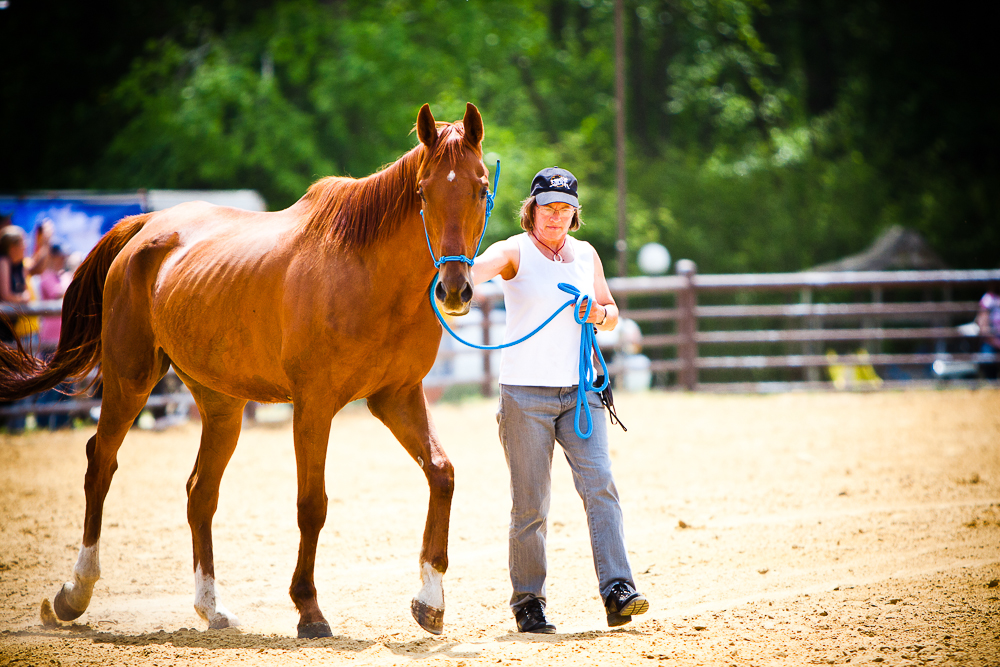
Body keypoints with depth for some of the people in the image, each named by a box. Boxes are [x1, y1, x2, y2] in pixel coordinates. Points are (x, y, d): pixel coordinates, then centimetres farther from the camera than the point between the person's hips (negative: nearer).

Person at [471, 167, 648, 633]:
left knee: (599, 484, -11)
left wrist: (599, 314, -3)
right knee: (530, 505, 0)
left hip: (580, 392, 4)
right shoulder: (514, 253, -2)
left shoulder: (586, 255, 12)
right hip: (525, 395, -4)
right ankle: (528, 603, 10)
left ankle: (618, 592, -16)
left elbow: (612, 314, 21)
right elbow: (479, 268, -24)